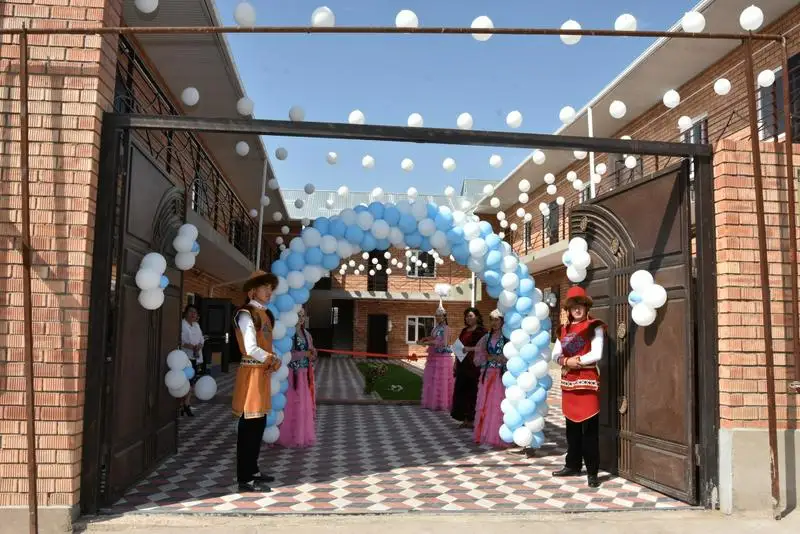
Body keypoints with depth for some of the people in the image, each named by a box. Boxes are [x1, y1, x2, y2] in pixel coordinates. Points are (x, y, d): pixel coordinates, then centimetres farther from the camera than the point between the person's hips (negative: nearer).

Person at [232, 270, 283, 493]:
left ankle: (252, 470, 27)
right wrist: (273, 359, -9)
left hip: (263, 372, 9)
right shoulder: (246, 314, -13)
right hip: (251, 372, -9)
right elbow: (251, 349, -21)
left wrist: (274, 360, -1)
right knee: (249, 424, -5)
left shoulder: (265, 314, 15)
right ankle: (245, 479, 2)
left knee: (259, 422, 15)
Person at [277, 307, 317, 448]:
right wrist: (303, 354, -19)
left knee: (304, 405, 8)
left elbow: (313, 356, 16)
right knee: (290, 405, -4)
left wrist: (312, 354, -7)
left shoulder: (306, 334, 13)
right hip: (290, 375, -7)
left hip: (304, 376, 7)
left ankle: (302, 436, 17)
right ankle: (287, 436, 5)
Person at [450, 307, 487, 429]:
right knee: (460, 390, 5)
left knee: (472, 391, -5)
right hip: (462, 364, 7)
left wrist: (470, 349, -20)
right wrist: (455, 363, 16)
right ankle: (465, 418, 13)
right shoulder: (464, 330, 18)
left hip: (474, 365, -7)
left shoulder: (481, 331, -5)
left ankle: (471, 419, 3)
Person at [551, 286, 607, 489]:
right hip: (568, 381, 6)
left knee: (589, 428, -4)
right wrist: (566, 361, -12)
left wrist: (575, 361, -9)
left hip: (587, 381, -6)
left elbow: (596, 354, -14)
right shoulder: (564, 329, 13)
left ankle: (592, 472, 1)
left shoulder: (594, 326, -4)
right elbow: (555, 354, 8)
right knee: (571, 426, 13)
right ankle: (572, 465, 24)